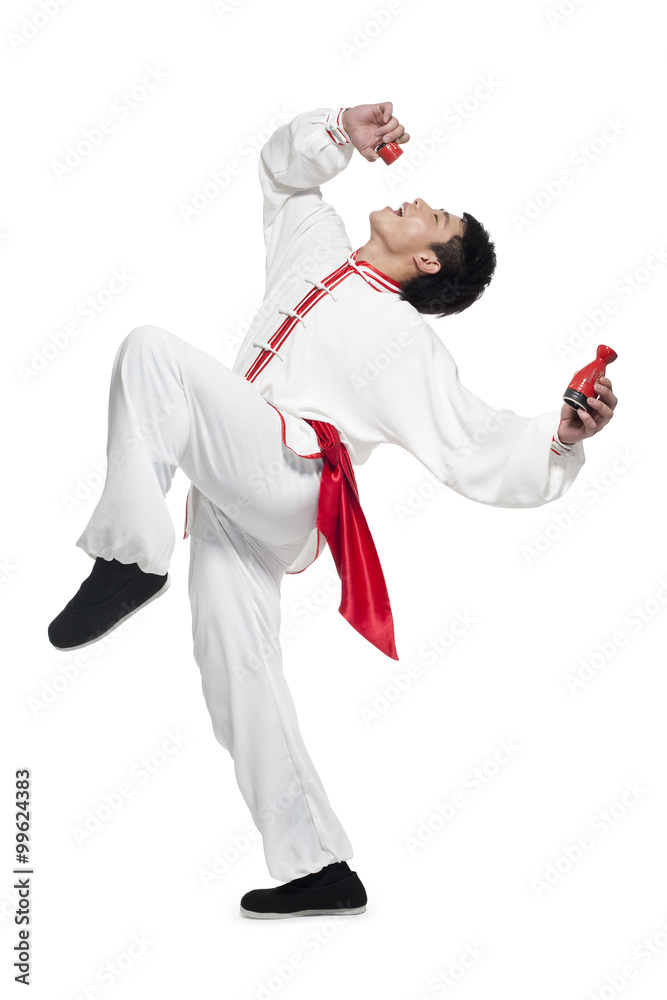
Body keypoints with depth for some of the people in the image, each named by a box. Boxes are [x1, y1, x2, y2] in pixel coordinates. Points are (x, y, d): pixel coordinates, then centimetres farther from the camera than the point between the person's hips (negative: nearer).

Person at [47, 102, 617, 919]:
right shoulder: (318, 248, 22)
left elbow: (483, 454, -1)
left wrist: (561, 438, -18)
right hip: (238, 499, 7)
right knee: (236, 666, 5)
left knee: (152, 351, -20)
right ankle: (319, 868, 12)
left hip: (283, 472, -7)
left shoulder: (406, 344, 3)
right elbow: (282, 164, 35)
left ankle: (130, 553, -23)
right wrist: (342, 133, 18)